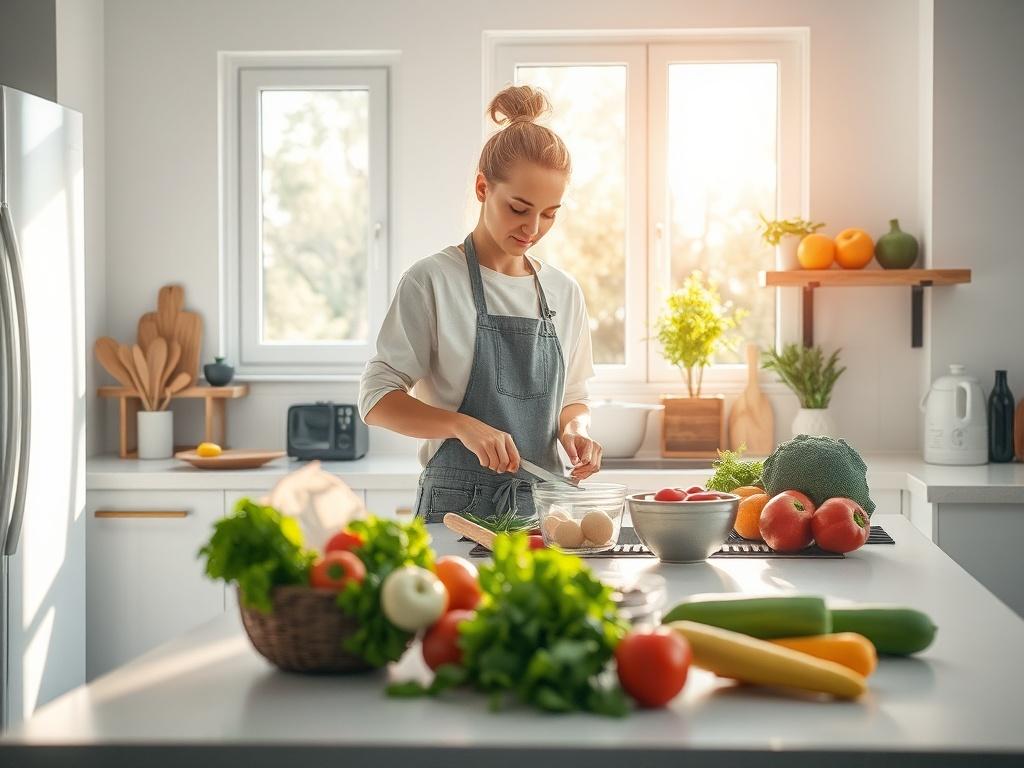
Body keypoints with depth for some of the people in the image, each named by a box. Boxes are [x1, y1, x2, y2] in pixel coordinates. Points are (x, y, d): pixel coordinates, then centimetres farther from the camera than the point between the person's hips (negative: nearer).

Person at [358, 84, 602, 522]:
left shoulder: (564, 292, 9)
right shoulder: (432, 281, -6)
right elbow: (376, 399, -8)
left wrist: (575, 429, -4)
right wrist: (463, 426, -22)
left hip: (544, 504, 4)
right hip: (458, 504, -4)